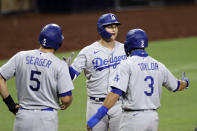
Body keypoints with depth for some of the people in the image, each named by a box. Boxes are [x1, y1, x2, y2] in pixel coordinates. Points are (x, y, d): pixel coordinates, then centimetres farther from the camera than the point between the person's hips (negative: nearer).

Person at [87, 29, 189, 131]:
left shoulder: (127, 65, -10)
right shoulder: (158, 66, 9)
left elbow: (115, 93, -19)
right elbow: (176, 86, 23)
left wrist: (97, 116, -21)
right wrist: (185, 82, 48)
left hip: (133, 118, -6)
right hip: (153, 118, 6)